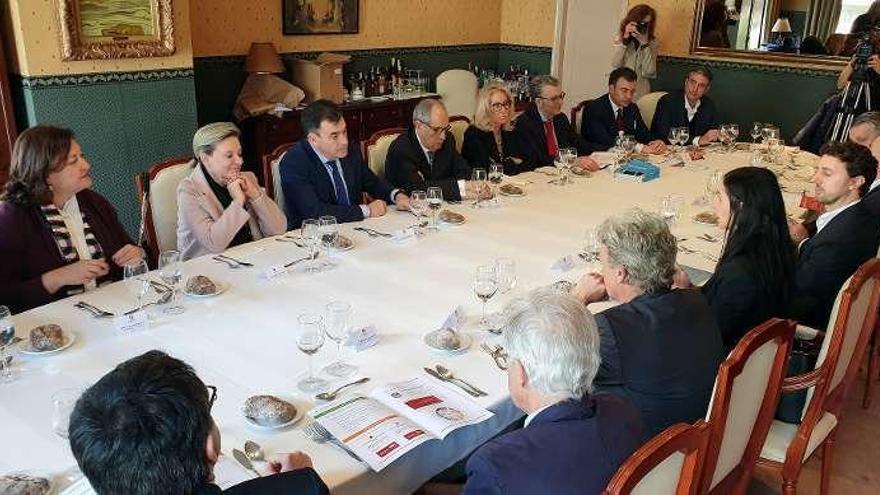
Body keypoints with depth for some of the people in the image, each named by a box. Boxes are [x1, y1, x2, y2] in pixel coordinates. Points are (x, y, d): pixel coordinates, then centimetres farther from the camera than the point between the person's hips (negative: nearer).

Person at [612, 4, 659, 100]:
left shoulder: (652, 42, 1)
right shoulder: (620, 37, 2)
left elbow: (649, 72, -12)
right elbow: (615, 65, -11)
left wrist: (645, 43, -16)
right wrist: (625, 39, -16)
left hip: (640, 93, 0)